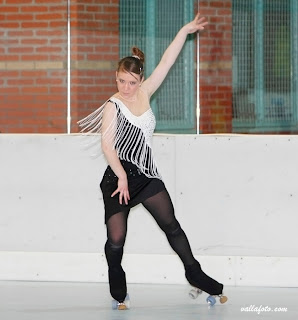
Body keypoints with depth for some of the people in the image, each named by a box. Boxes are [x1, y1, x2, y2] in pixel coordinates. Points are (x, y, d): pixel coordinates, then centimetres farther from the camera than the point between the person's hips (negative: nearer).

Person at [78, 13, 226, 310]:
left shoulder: (144, 94, 5)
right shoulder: (113, 106, -8)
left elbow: (166, 62, 4)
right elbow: (107, 144, -14)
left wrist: (185, 31, 0)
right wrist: (121, 176, -23)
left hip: (147, 174, 5)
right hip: (119, 176, -5)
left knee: (171, 224, 9)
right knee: (116, 237, -7)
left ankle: (193, 272, 19)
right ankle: (116, 282, 15)